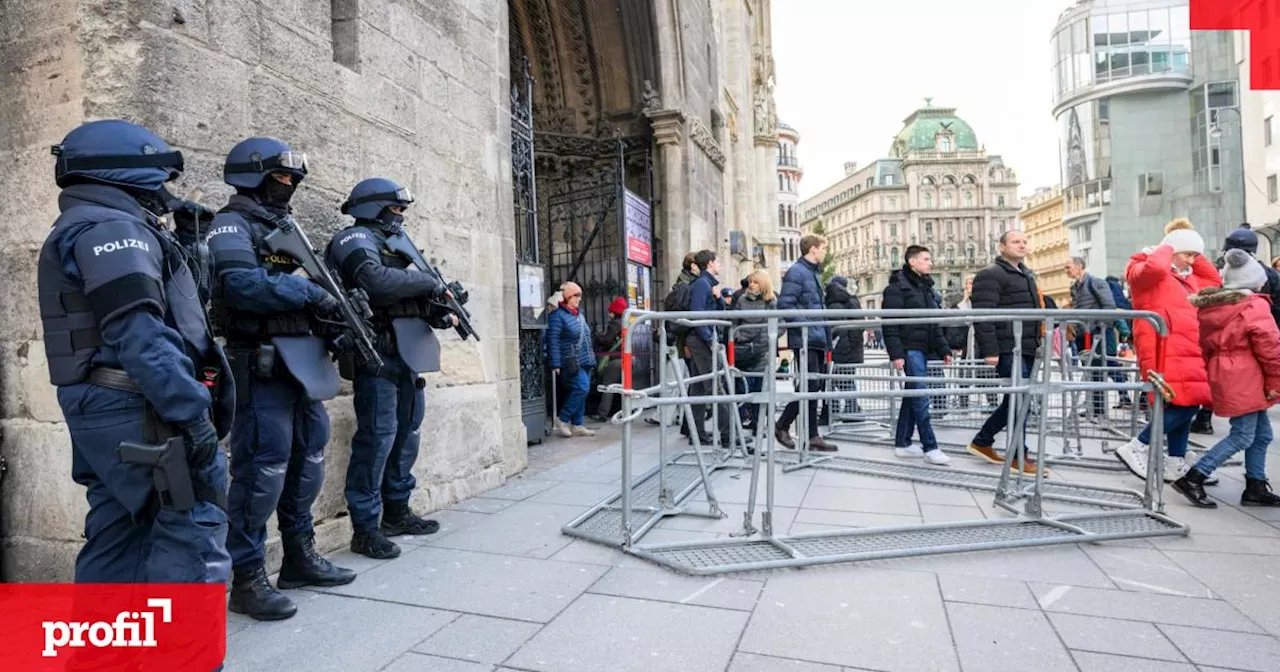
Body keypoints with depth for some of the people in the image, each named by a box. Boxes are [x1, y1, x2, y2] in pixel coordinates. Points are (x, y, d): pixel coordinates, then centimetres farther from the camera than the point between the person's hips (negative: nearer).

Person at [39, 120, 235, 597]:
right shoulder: (112, 228, -10)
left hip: (103, 407, 10)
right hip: (137, 409, -10)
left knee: (117, 533, 14)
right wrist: (191, 412, -25)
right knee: (195, 523, -8)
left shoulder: (81, 231, 23)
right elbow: (138, 334, -22)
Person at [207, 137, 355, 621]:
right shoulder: (232, 226, -5)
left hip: (303, 361, 9)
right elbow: (243, 285, -22)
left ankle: (300, 557, 26)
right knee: (261, 469, -6)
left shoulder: (286, 227, 21)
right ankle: (247, 578, 5)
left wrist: (336, 305, -1)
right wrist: (311, 292, -16)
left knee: (307, 462, 14)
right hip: (264, 364, -9)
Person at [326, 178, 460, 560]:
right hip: (379, 351, -9)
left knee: (407, 434, 14)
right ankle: (365, 527, -1)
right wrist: (428, 282, -14)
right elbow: (376, 281, -25)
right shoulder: (357, 239, -4)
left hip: (407, 353, 9)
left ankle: (397, 512, 25)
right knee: (377, 437, -9)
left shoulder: (394, 243, 23)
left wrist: (440, 314, 1)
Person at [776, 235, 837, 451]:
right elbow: (785, 304, -18)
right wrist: (805, 326, -20)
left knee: (814, 387, 10)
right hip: (805, 339, -9)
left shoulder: (815, 273, 20)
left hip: (817, 339, 9)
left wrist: (825, 336, 18)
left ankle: (812, 436, 16)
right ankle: (782, 427, 3)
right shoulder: (796, 272, -10)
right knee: (810, 386, -9)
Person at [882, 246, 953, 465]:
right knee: (920, 397, -9)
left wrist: (943, 349, 13)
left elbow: (935, 324, 21)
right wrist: (896, 353, -21)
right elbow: (890, 323, -14)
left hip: (924, 348, 9)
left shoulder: (926, 287, 19)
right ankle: (930, 447, -7)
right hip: (910, 348, -9)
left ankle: (902, 443, 17)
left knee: (913, 396, 10)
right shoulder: (898, 286, -7)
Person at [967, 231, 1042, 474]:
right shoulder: (991, 275, -9)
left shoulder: (1026, 275, 22)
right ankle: (1019, 456, 2)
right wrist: (990, 350, -24)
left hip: (1026, 349, 9)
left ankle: (982, 442, 25)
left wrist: (1037, 342, 23)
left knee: (1014, 400, 13)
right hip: (1008, 350, -9)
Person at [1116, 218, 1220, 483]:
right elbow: (1156, 266, -26)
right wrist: (1166, 249, -5)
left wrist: (1197, 258, 22)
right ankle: (1134, 449, -9)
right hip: (1166, 351, -10)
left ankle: (1175, 466, 16)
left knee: (1186, 406, 9)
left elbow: (1214, 280, 34)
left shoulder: (1187, 277, 25)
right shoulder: (1144, 271, -4)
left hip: (1188, 352, 10)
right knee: (1184, 406, -17)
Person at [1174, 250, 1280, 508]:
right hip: (1245, 382, -8)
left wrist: (1214, 369, 21)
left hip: (1223, 377, 8)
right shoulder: (1255, 307, -14)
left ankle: (1256, 487, 22)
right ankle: (1193, 479, -6)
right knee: (1242, 436, -3)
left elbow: (1206, 346, 14)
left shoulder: (1210, 305, 8)